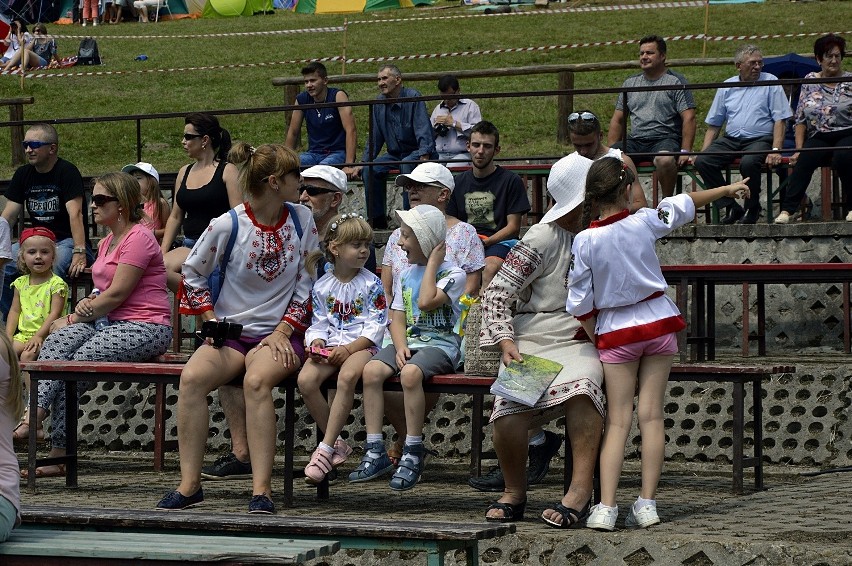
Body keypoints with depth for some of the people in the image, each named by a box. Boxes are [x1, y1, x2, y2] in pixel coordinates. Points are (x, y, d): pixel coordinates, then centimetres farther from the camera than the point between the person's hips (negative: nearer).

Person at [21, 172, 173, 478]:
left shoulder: (138, 237, -10)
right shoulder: (107, 242, 21)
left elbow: (117, 294, -15)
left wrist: (73, 318, -8)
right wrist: (88, 303, 1)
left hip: (146, 327, -8)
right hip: (112, 323, 8)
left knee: (77, 362, -25)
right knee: (57, 341, -20)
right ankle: (33, 415, -34)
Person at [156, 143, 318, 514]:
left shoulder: (302, 220, 3)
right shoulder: (227, 226, -4)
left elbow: (307, 285, 6)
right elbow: (192, 274, 10)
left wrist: (282, 332, -5)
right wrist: (211, 321, 0)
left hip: (280, 333, -1)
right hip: (231, 331, 1)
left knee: (256, 380, -35)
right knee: (192, 377, -30)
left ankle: (261, 489, -35)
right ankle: (190, 484, -23)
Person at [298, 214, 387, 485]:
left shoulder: (371, 284, 1)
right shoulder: (322, 285, 9)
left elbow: (376, 327, -4)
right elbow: (319, 323, 12)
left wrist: (349, 349, -15)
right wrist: (317, 342, -10)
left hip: (361, 345, -3)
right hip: (330, 347, 3)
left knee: (347, 376, -37)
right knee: (305, 379, -26)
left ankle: (325, 450, -32)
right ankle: (337, 443, -11)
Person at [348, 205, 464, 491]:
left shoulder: (452, 274, -1)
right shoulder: (405, 276, 18)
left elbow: (427, 301, -19)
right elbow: (398, 319, 10)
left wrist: (432, 263, -6)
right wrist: (401, 347, -10)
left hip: (440, 344, -6)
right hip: (408, 341, 6)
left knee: (410, 373, -37)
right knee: (371, 370, -24)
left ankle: (413, 455, -28)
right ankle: (375, 451, -22)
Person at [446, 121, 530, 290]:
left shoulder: (511, 181, 5)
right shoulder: (459, 182, 20)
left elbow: (513, 227, 1)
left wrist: (486, 241, -15)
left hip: (499, 242, -3)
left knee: (490, 268, -39)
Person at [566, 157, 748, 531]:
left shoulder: (584, 241, -12)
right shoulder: (644, 222, -8)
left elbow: (579, 303, -7)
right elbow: (684, 204, 10)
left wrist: (594, 337, 9)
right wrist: (728, 189, 26)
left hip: (615, 331, -1)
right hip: (658, 322, 1)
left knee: (617, 421, 0)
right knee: (651, 415, 4)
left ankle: (606, 507, -10)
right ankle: (647, 503, 2)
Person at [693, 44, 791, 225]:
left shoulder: (770, 82, 5)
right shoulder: (726, 87, 15)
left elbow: (780, 120, -2)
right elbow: (713, 124, 18)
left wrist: (775, 150, -15)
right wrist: (703, 151, 6)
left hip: (760, 139, -4)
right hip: (730, 140, 4)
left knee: (748, 162, -37)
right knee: (702, 161, -20)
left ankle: (752, 208, -12)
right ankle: (731, 208, -12)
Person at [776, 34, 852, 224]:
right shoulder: (810, 81, 12)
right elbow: (801, 119, 11)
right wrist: (798, 149, 1)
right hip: (818, 138, 2)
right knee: (803, 160, -29)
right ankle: (787, 209, -35)